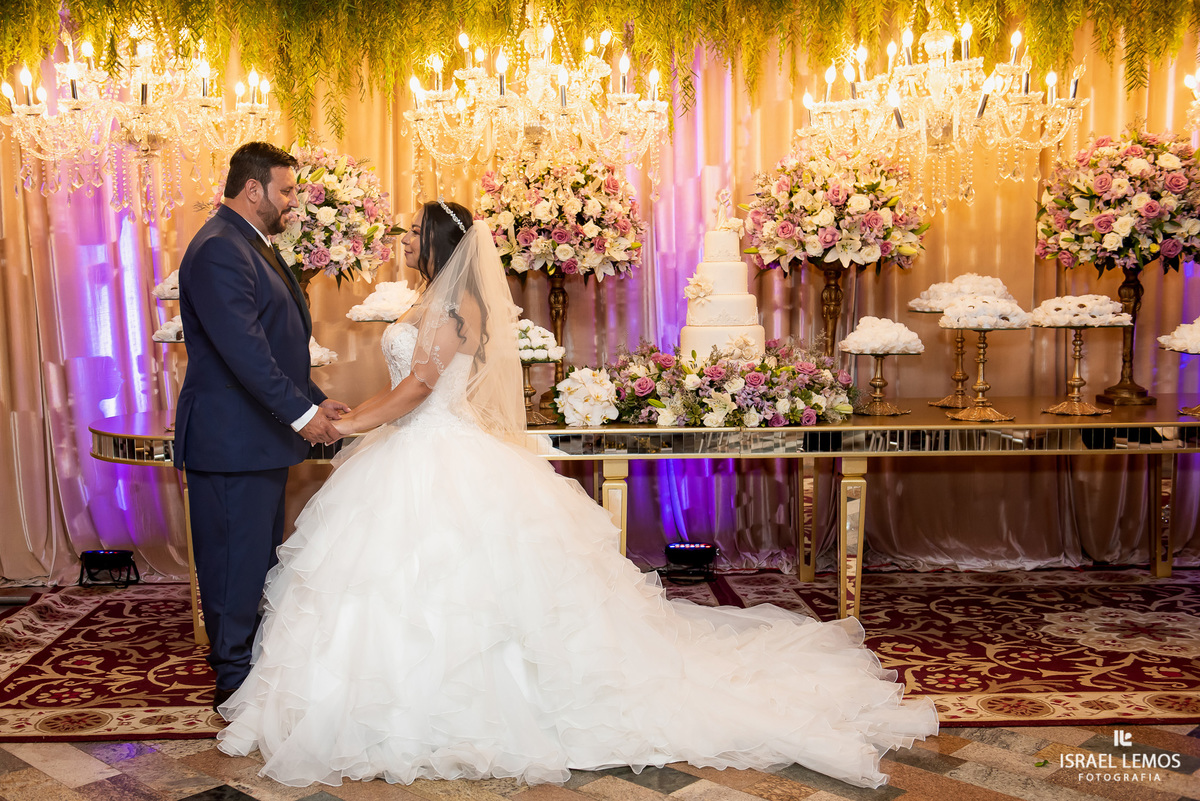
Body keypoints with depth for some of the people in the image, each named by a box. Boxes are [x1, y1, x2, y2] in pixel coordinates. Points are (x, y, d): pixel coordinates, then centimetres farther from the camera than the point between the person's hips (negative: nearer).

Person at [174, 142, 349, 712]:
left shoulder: (254, 247, 16)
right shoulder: (218, 249, -16)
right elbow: (243, 347, -25)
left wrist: (315, 399, 11)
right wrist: (300, 411, -24)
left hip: (263, 435, 11)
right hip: (231, 437, -10)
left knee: (261, 556, 17)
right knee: (236, 560, 0)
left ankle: (259, 666, 28)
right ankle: (235, 682, 12)